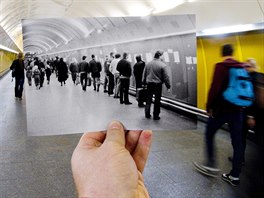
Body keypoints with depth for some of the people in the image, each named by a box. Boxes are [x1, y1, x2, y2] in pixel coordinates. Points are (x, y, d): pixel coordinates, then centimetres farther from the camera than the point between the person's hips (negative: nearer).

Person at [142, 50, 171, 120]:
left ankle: (147, 114, 21)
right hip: (158, 85, -5)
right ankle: (156, 116, 11)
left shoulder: (148, 64, 6)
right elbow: (166, 77, -10)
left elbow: (144, 75, 13)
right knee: (157, 101, 5)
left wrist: (144, 83, 22)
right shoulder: (162, 65, -11)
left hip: (149, 84, 5)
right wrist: (168, 86, -4)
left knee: (148, 99, 15)